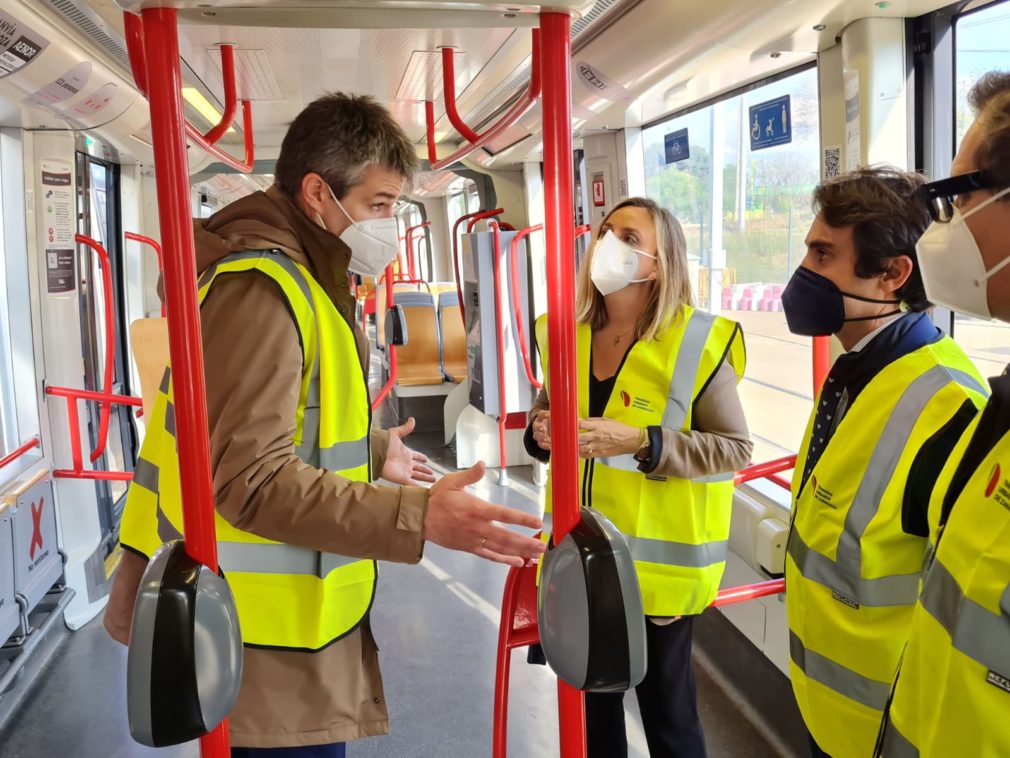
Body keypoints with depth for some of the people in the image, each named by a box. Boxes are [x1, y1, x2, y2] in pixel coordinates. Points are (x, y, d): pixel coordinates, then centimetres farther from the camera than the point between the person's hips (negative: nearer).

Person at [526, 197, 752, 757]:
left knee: (665, 706, 14)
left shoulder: (696, 342, -14)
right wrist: (540, 431, -10)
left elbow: (735, 447, -12)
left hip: (658, 559, -4)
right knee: (591, 700, 21)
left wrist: (641, 442, -24)